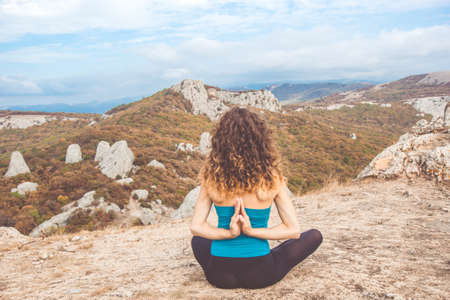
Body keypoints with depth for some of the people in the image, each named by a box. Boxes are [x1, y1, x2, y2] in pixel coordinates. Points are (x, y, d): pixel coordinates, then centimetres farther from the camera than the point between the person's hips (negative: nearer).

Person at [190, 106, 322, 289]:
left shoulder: (211, 177, -10)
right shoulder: (272, 178, -14)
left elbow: (196, 227, -5)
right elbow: (293, 230, -9)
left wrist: (229, 233, -12)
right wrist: (251, 231, -13)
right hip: (259, 275, -3)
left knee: (197, 240, 38)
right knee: (314, 236, 18)